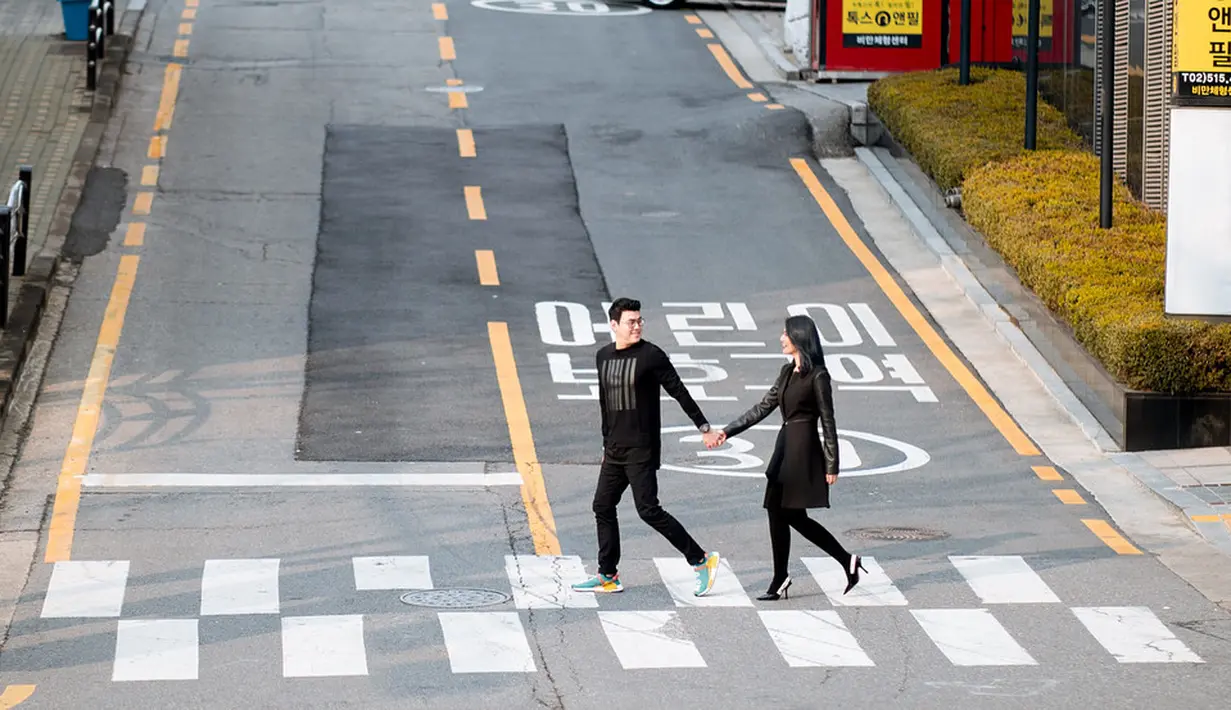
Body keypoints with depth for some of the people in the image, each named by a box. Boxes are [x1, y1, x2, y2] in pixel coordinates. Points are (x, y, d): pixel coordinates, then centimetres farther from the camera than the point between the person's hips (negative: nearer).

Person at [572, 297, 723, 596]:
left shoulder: (651, 355, -9)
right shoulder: (603, 356, 11)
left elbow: (680, 392, -7)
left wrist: (704, 428, -8)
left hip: (642, 449, -7)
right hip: (615, 450, 7)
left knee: (648, 509, -12)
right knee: (603, 507, 8)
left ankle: (701, 560, -6)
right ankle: (608, 577, 18)